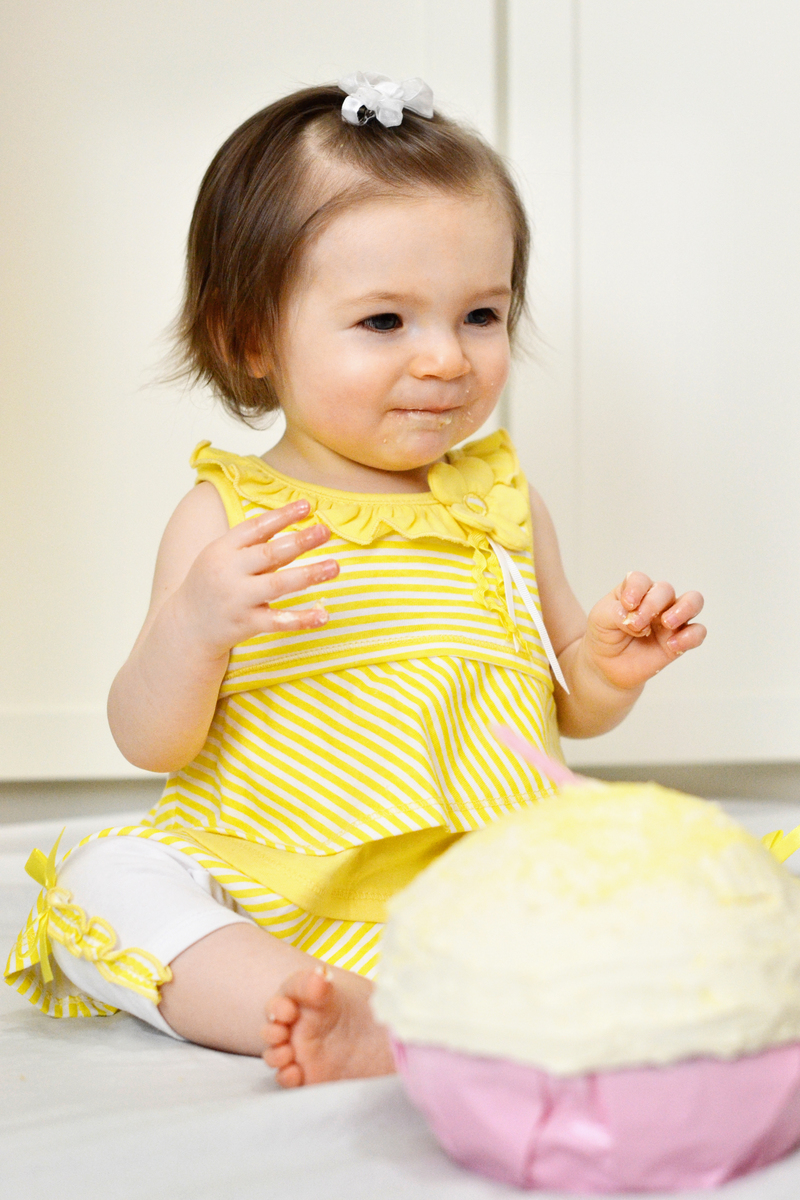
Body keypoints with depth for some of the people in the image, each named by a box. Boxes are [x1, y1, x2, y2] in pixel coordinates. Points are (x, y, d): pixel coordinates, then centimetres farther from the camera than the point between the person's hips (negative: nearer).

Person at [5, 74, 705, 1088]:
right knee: (101, 882, -23)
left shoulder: (500, 500, 9)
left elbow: (567, 710, 18)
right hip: (262, 905, -1)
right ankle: (323, 1014, -39)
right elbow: (150, 743, -4)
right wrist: (191, 625, -24)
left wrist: (609, 670, -5)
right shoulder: (227, 517, -1)